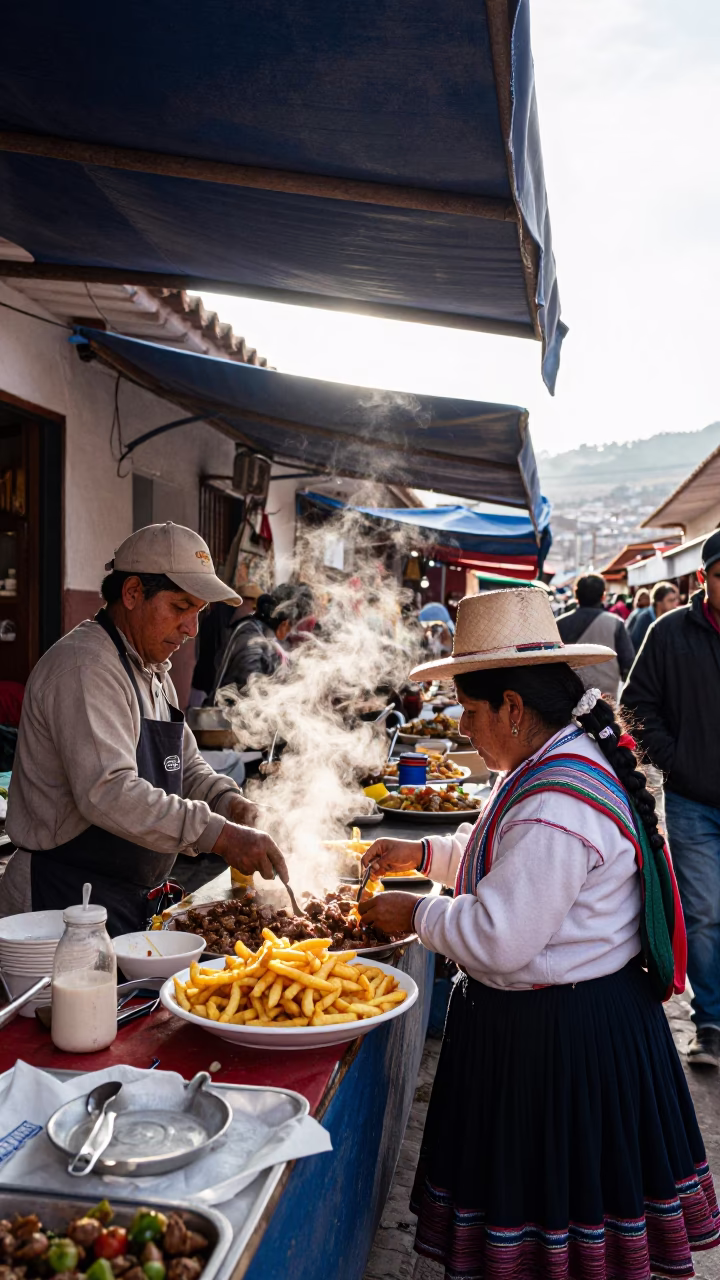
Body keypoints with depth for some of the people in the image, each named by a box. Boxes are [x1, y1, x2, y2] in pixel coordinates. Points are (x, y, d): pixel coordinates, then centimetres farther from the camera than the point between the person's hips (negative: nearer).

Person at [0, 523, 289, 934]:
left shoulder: (153, 672, 13)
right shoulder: (84, 667, -20)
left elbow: (187, 766, 20)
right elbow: (108, 792, -31)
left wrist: (226, 800, -2)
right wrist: (220, 835, -32)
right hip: (67, 900, -9)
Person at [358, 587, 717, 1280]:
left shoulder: (558, 802, -29)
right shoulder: (565, 758, 5)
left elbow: (498, 939, -29)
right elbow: (509, 855, 22)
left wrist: (417, 914, -13)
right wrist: (424, 853, 17)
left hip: (555, 1034, -10)